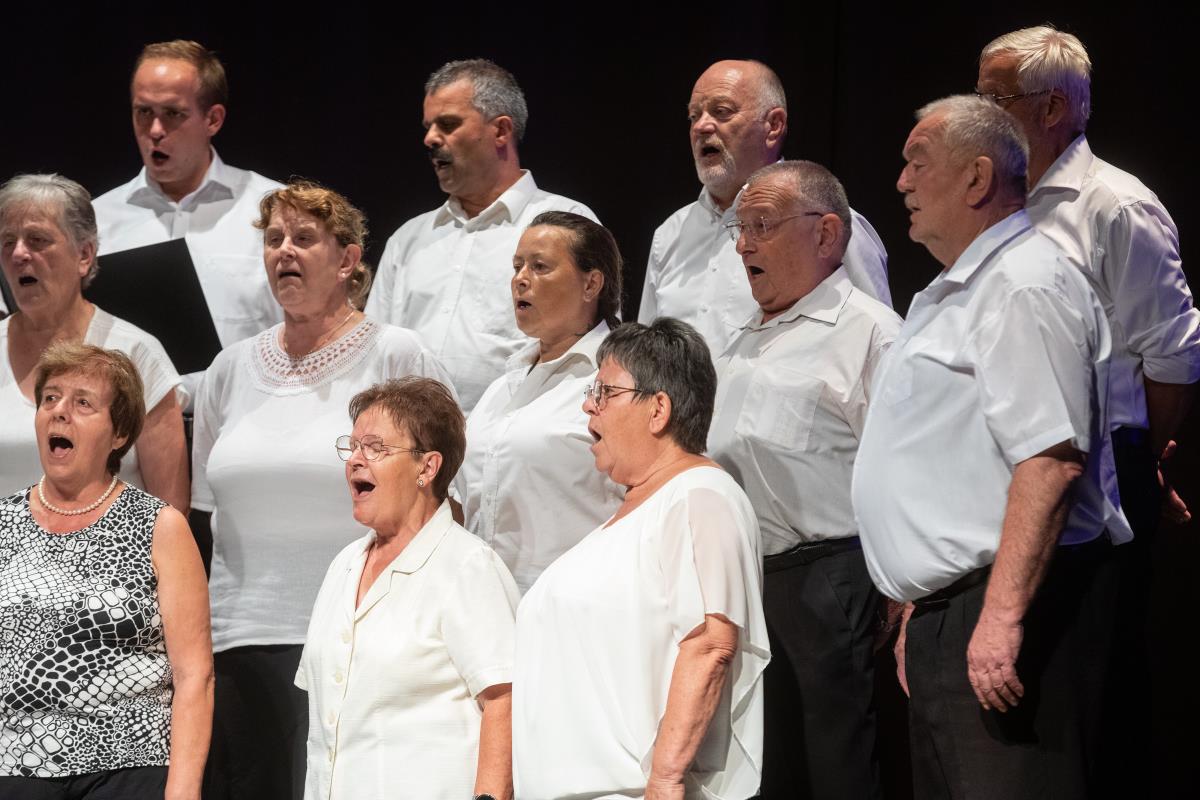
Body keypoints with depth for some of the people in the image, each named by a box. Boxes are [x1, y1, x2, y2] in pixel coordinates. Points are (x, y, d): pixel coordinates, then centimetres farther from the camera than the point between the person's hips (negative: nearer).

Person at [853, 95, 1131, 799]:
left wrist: (1002, 616, -28)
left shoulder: (1024, 287, -12)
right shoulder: (954, 295, 23)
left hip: (1012, 606, -11)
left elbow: (1050, 459, -23)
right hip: (945, 612, 11)